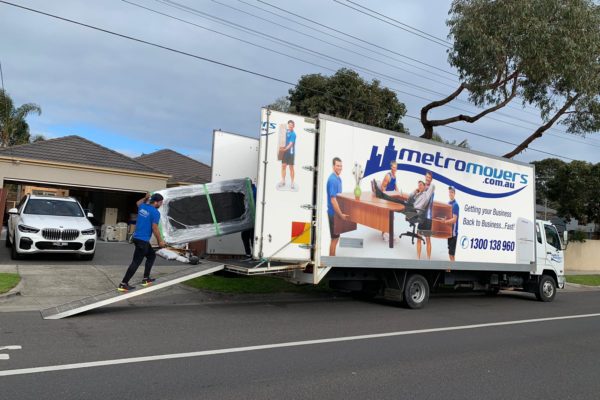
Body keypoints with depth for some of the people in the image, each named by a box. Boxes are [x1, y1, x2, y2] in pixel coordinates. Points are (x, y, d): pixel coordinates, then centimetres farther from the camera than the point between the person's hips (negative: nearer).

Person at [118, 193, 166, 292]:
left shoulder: (142, 206, 8)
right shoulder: (155, 212, -15)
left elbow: (138, 203, 34)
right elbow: (154, 228, -17)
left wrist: (145, 198, 30)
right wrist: (160, 241, -9)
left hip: (137, 238, 10)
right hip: (143, 240, -10)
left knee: (152, 255, 22)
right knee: (136, 262, -6)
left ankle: (146, 279, 24)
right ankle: (123, 284, -5)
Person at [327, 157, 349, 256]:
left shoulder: (338, 178, 8)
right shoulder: (332, 180, -21)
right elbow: (333, 200, -24)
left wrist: (341, 213, 17)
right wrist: (341, 215, -19)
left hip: (336, 212, 9)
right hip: (334, 213, -9)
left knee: (336, 237, 17)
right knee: (334, 238, 1)